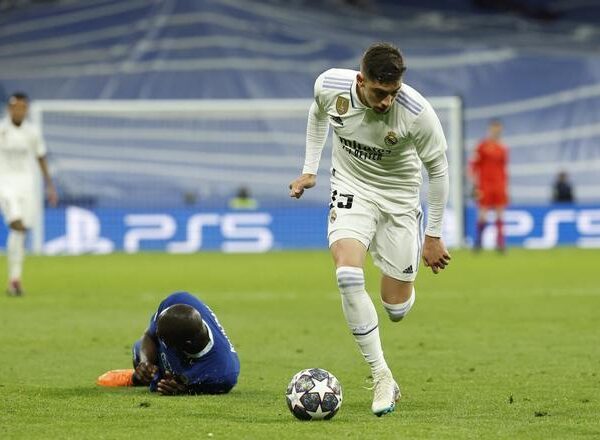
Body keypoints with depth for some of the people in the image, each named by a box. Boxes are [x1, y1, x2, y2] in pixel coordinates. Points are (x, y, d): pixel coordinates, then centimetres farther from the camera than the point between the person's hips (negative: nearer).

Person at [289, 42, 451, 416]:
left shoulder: (417, 112, -28)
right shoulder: (330, 86, -21)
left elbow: (438, 168, -12)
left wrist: (434, 236, -7)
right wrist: (310, 169, 10)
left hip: (399, 197, -1)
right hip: (352, 189, 1)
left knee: (397, 310, 1)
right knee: (347, 274, -27)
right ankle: (383, 377, -18)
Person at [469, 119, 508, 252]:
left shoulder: (503, 149, 12)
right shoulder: (482, 146, -1)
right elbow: (473, 166, -2)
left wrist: (505, 185, 14)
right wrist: (476, 185, -8)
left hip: (499, 186, 4)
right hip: (485, 185, -4)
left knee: (500, 215, 0)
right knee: (483, 215, -5)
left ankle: (500, 243, 1)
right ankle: (477, 243, 4)